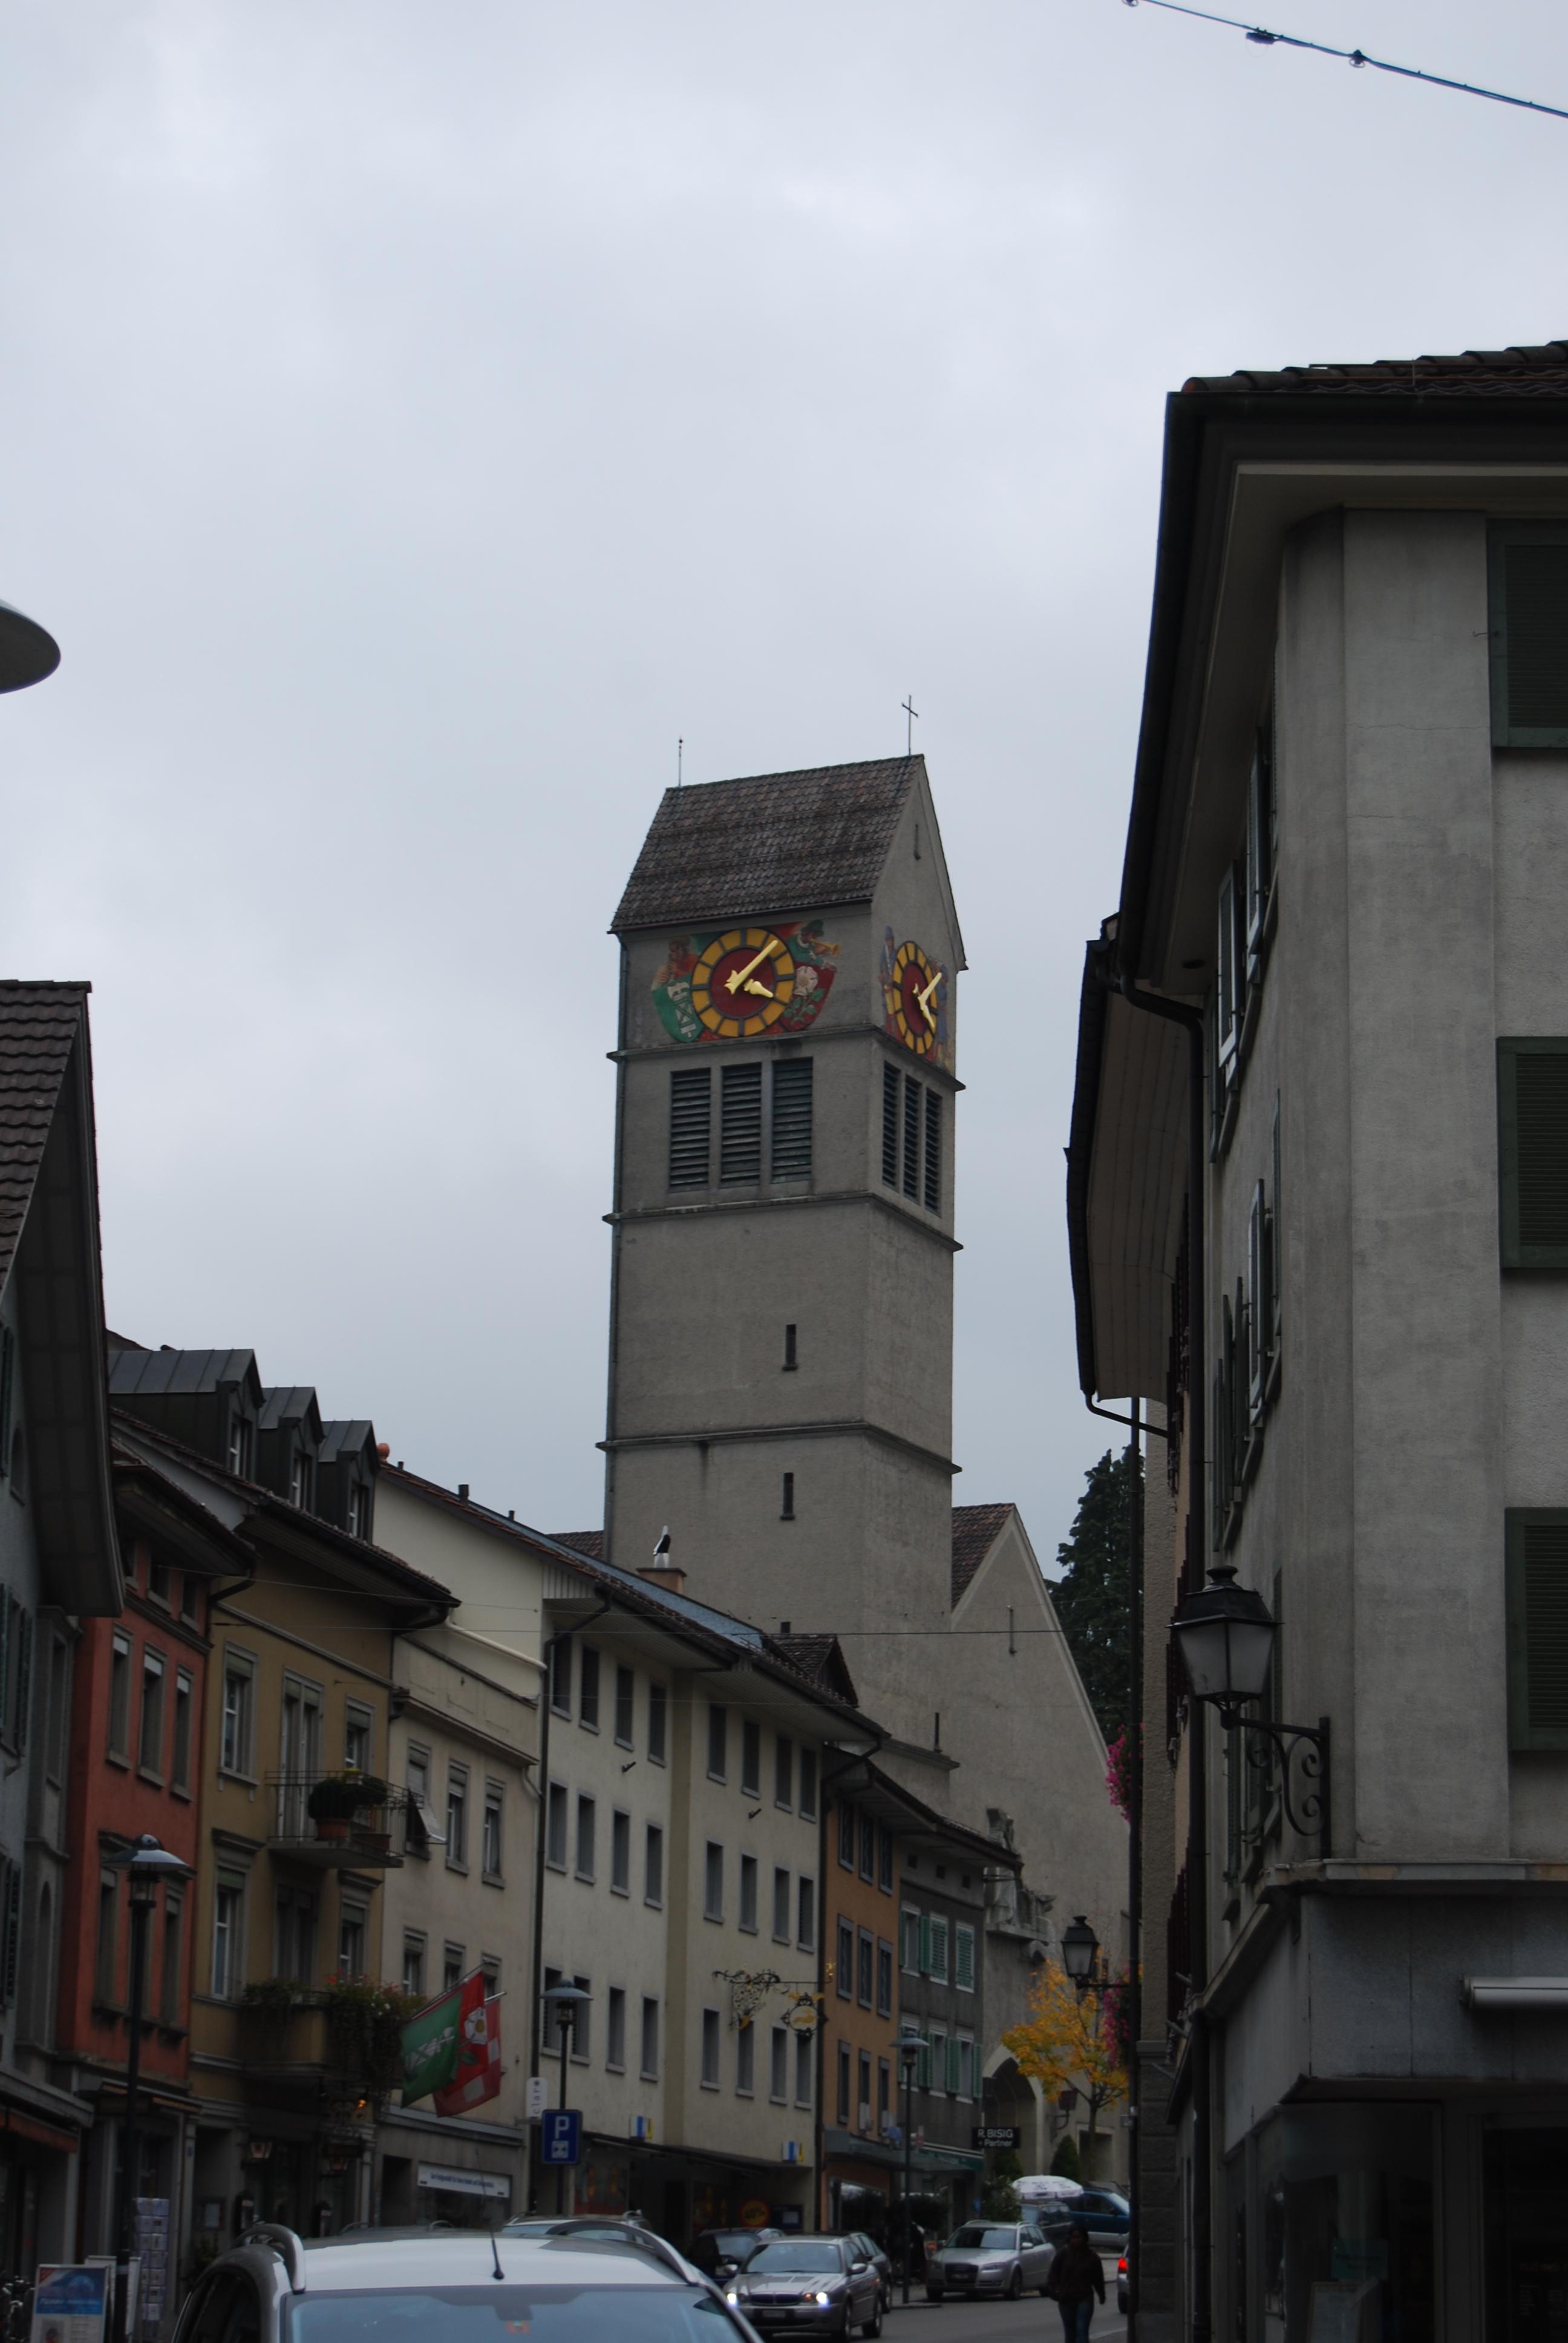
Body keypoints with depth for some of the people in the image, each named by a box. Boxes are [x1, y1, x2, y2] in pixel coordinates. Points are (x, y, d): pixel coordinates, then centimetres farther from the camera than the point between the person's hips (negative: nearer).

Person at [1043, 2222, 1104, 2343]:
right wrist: (1052, 2289, -14)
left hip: (1085, 2299, -1)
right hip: (1066, 2299, 1)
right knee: (1070, 2332, 10)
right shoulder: (1063, 2253, -2)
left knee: (1082, 2331, -11)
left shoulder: (1091, 2256, 0)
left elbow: (1098, 2278, 9)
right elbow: (1054, 2273, -2)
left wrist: (1102, 2295, 17)